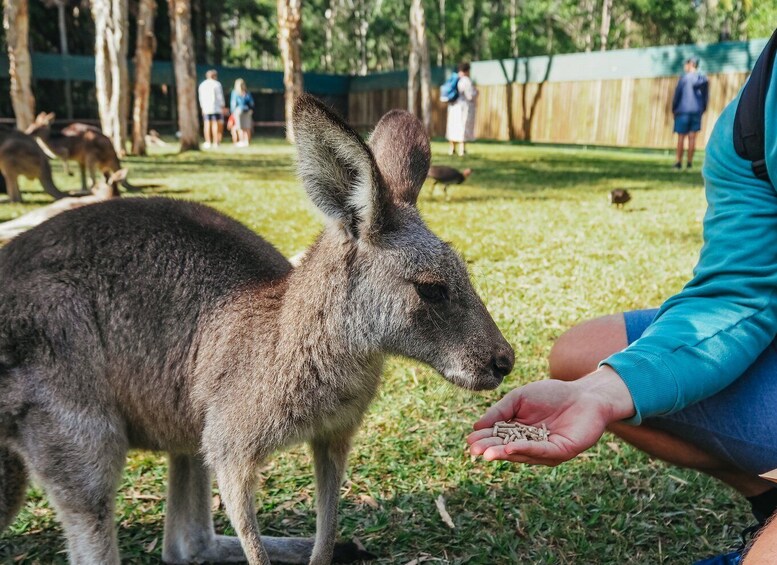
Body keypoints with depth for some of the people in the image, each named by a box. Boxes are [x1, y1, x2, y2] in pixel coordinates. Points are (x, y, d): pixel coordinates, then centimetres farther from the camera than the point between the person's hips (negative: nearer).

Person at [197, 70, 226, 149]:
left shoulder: (202, 85, 15)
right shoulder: (216, 84, -3)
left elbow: (200, 98, 16)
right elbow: (220, 97, -5)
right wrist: (222, 106, 1)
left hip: (205, 109, 5)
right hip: (216, 108, -5)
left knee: (207, 125, 4)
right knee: (215, 124, -5)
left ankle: (208, 142, 3)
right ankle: (215, 142, -9)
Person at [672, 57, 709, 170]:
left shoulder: (684, 78, -5)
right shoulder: (704, 79, 8)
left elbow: (677, 95, -6)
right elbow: (706, 96, 8)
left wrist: (674, 109, 4)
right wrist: (702, 109, 16)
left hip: (683, 111, -4)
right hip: (697, 112, 4)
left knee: (681, 137, 1)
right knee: (692, 137, 4)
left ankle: (679, 162, 1)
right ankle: (690, 162, 4)